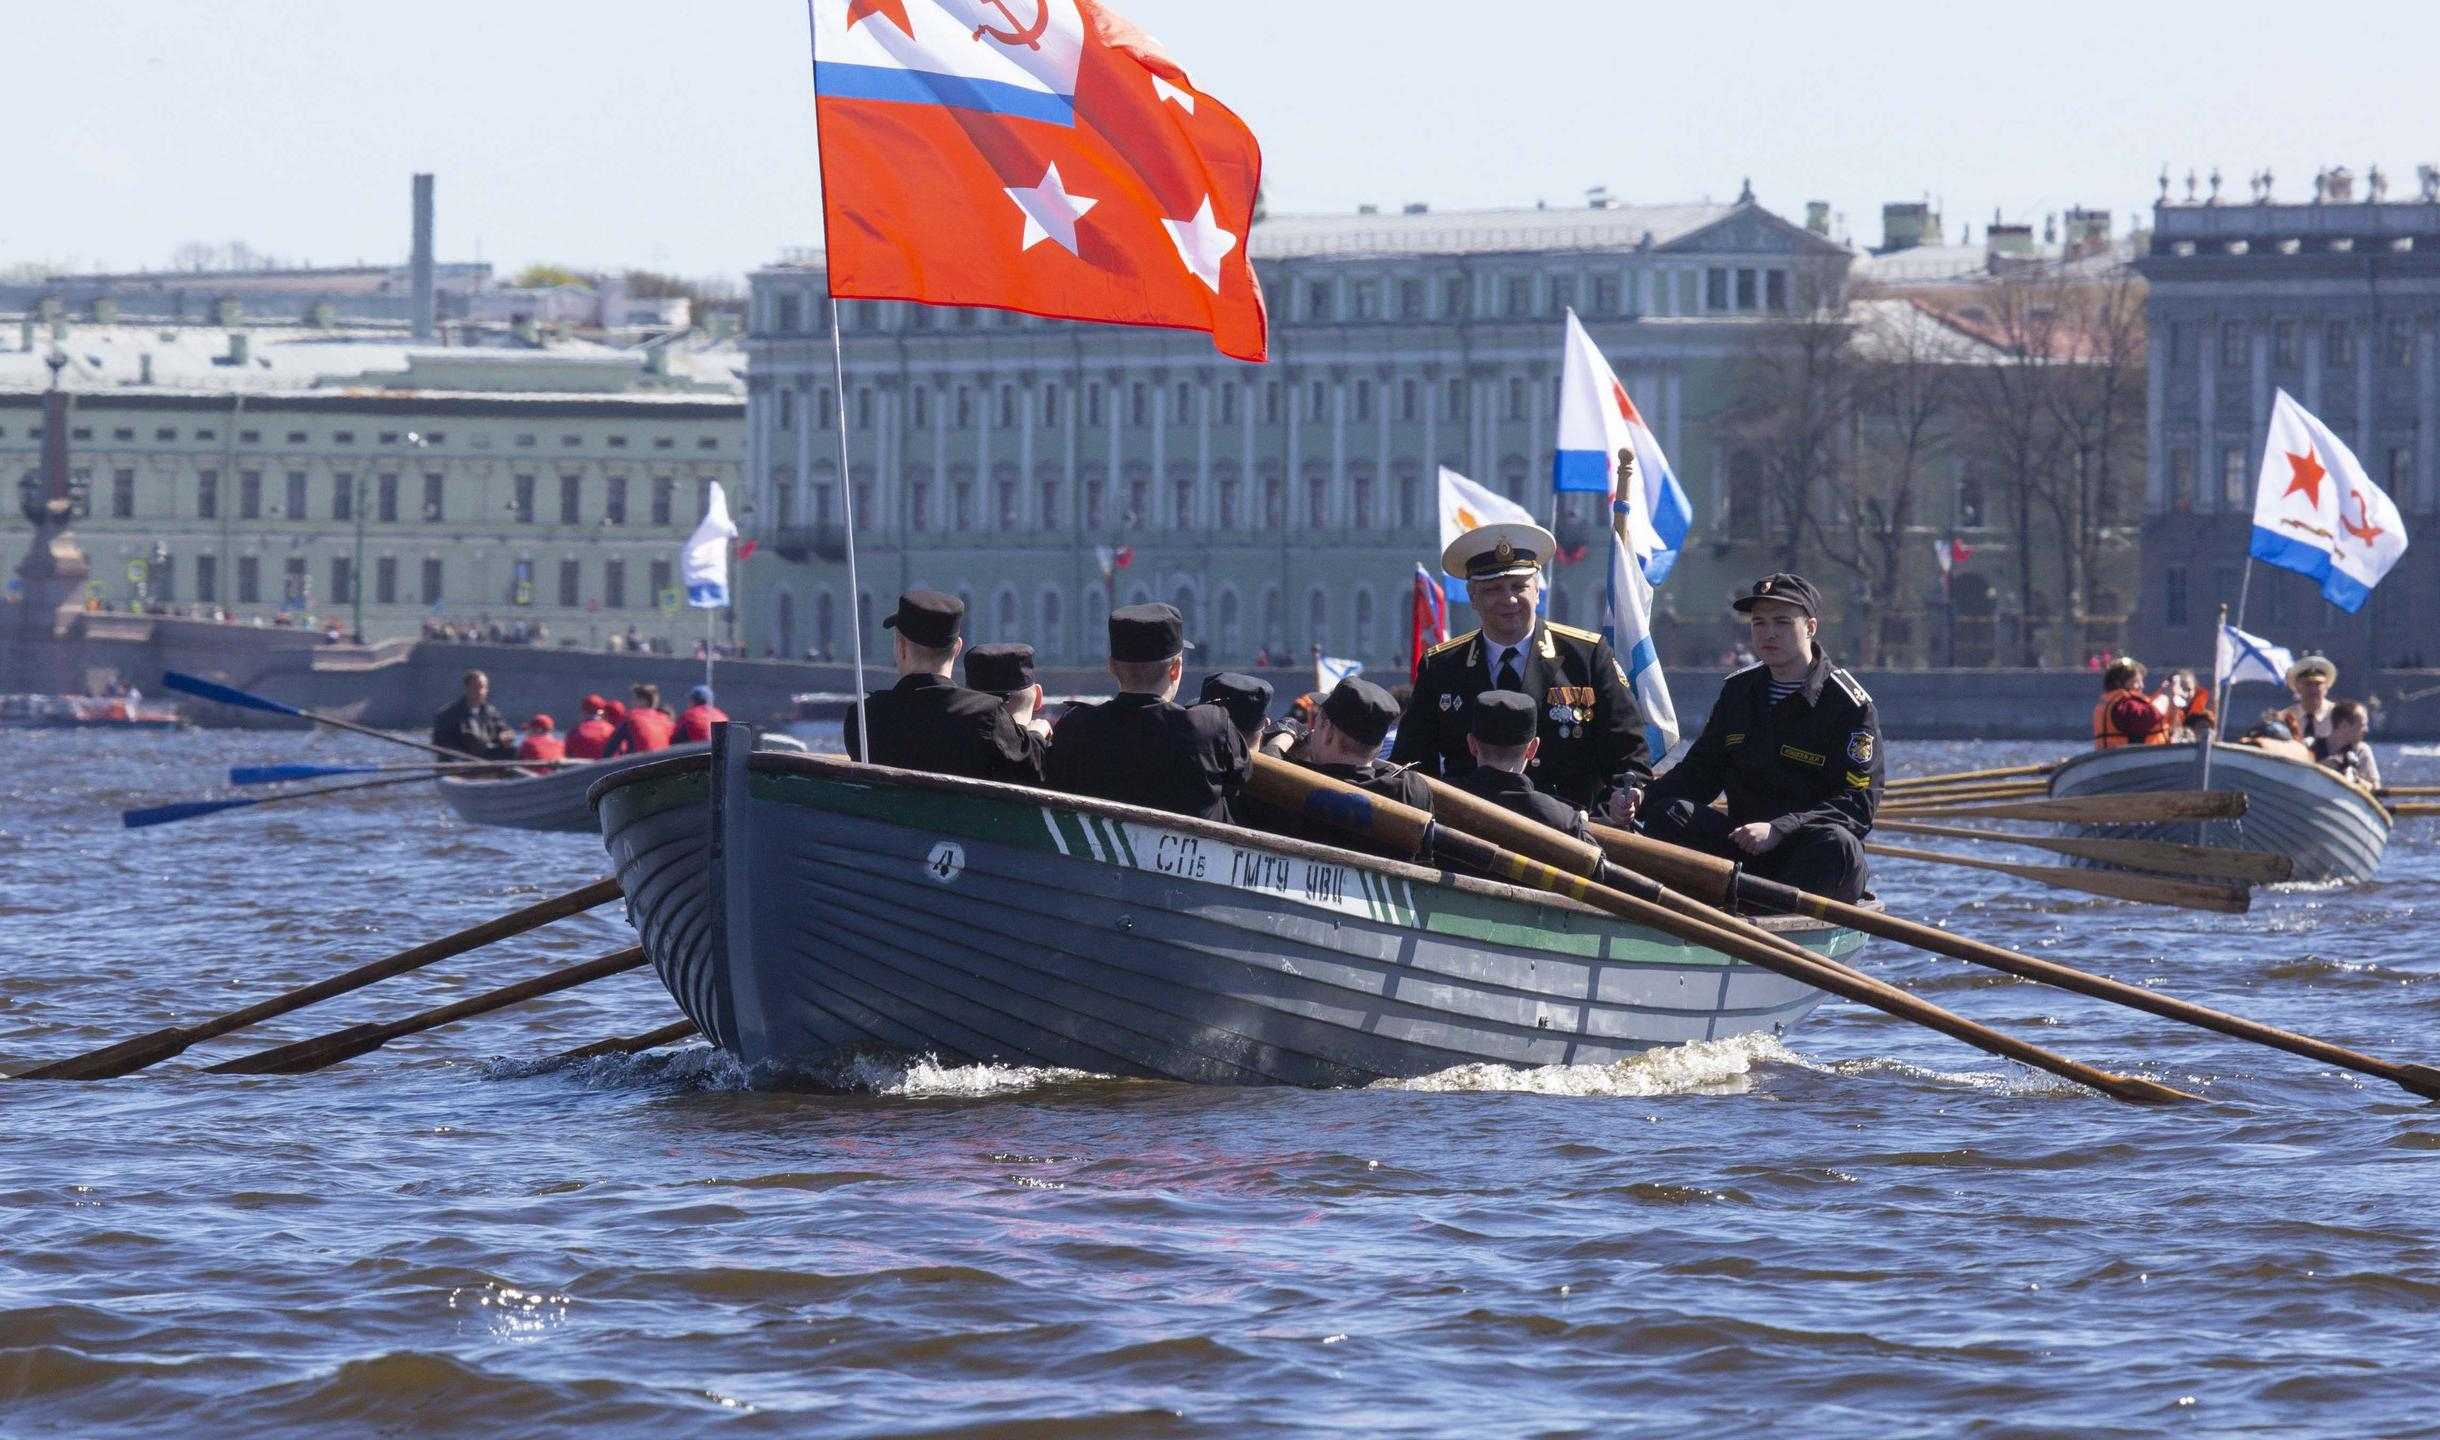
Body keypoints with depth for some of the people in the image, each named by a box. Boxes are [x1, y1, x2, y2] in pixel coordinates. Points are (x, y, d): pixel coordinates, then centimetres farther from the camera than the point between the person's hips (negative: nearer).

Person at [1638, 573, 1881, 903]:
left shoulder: (1850, 706, -5)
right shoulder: (1738, 692, 13)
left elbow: (1858, 805, -13)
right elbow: (1700, 771, 15)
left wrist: (1778, 830, -26)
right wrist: (1639, 799, -6)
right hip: (1745, 845, 5)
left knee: (1835, 842, -38)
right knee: (1667, 815, -18)